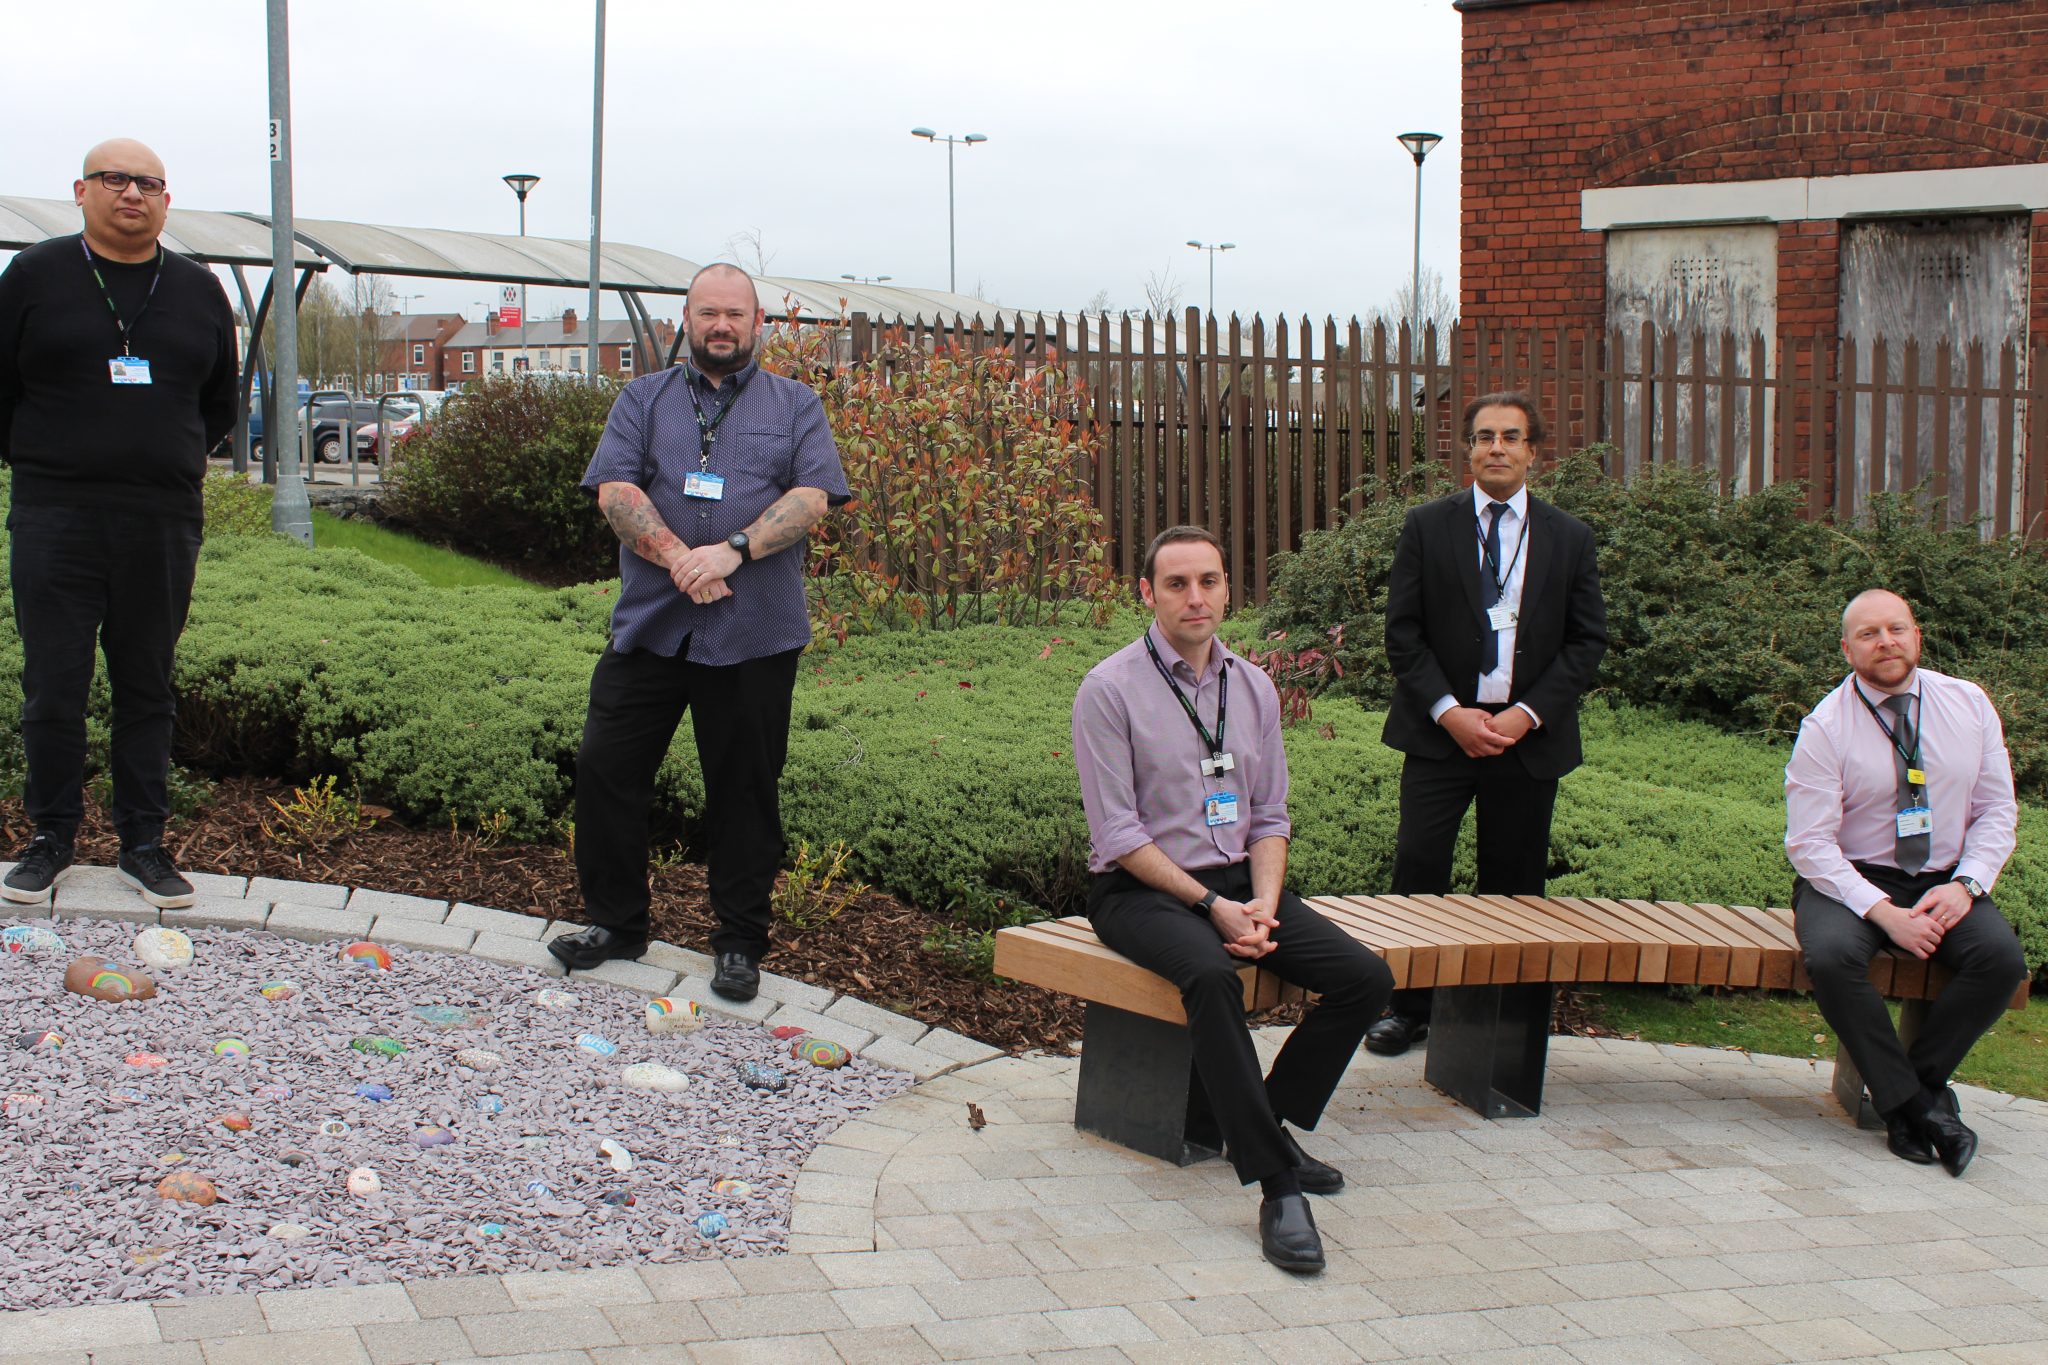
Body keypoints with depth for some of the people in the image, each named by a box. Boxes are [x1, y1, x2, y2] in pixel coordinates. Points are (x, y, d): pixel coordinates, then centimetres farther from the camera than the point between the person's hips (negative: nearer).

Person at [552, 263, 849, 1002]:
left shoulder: (795, 406, 9)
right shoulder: (644, 399, 12)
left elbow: (813, 497, -4)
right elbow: (613, 489, -1)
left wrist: (734, 551, -19)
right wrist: (677, 558, -17)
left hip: (753, 636, -1)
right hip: (649, 627, 2)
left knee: (745, 789, 4)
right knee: (606, 768, 2)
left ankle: (740, 944, 16)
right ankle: (615, 922, 18)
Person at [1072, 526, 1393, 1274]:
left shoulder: (1254, 687, 10)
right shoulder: (1110, 690, -8)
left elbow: (1270, 818, 11)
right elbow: (1119, 834, -11)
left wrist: (1262, 904, -8)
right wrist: (1211, 905, -17)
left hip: (1239, 880, 6)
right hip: (1141, 889, -6)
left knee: (1366, 977, -15)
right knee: (1212, 975, -37)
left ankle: (1268, 1123, 3)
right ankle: (1277, 1186, -33)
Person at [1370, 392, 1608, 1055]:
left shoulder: (1569, 538, 7)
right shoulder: (1427, 526, 4)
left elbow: (1587, 639, 4)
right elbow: (1403, 630, 0)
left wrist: (1527, 715, -8)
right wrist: (1450, 712, -11)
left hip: (1529, 734, 1)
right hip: (1441, 727, -1)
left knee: (1514, 880, 5)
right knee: (1418, 868, -5)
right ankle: (1408, 1008, 6)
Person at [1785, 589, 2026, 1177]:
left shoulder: (1969, 704, 2)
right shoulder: (1825, 727, -8)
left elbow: (1997, 811, 5)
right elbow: (1809, 843, -12)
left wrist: (1964, 886, -13)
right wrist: (1884, 913, -23)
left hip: (1945, 882, 3)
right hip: (1851, 880, -3)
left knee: (2002, 957, -27)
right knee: (1832, 956, -34)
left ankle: (1920, 1080, -8)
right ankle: (1914, 1103, -18)